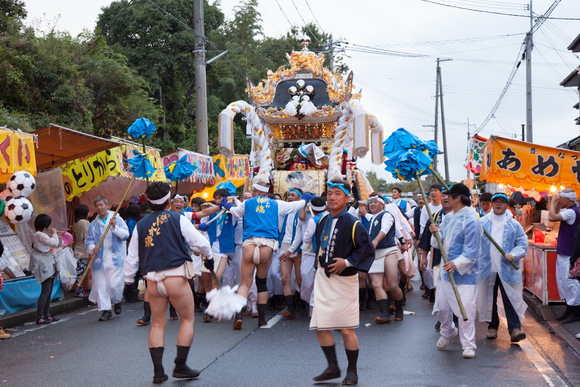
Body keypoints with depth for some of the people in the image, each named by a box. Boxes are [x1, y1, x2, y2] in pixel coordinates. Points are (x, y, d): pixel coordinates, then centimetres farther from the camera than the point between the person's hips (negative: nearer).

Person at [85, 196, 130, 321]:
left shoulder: (117, 219, 5)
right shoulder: (93, 225, 14)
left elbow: (125, 235, -4)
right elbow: (88, 241, 7)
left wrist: (115, 227, -19)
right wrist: (93, 248, -14)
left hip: (115, 258, -3)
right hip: (99, 260, 3)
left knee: (113, 283, -11)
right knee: (100, 285, 0)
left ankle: (117, 301, 19)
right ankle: (105, 310, 10)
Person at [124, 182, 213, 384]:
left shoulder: (140, 225, 9)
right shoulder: (178, 219, -1)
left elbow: (132, 257, 12)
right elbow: (200, 242, 3)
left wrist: (128, 280, 22)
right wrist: (209, 257, 22)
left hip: (153, 281, 4)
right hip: (176, 278, -4)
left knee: (158, 325, 11)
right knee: (188, 320, 8)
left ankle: (158, 371, 7)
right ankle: (180, 366, 5)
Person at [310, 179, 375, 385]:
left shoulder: (352, 224, -12)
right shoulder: (322, 222, 7)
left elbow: (368, 249, -11)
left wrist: (347, 262, -17)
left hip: (344, 280, -6)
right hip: (323, 279, 6)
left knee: (346, 330, 0)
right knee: (320, 326, 4)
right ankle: (332, 368, 19)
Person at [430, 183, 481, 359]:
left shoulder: (471, 220, -15)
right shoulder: (448, 218, 11)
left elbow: (471, 251, -18)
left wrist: (457, 263, -30)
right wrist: (436, 233, -2)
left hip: (464, 272, -8)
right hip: (446, 269, 8)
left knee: (466, 308, -10)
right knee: (442, 306, 15)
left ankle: (468, 345, 0)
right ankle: (447, 332, 40)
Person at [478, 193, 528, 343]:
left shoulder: (513, 224, 5)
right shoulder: (482, 222, 6)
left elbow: (523, 243, 4)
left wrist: (514, 254, -13)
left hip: (508, 268, -1)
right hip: (487, 267, 2)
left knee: (510, 299, -7)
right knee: (489, 299, 9)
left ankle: (515, 329, -7)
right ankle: (492, 326, 23)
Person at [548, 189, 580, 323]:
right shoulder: (568, 210, 11)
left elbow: (552, 217, -27)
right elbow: (555, 213, 23)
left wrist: (553, 201, -16)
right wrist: (557, 202, 9)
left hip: (569, 255, -11)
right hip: (563, 252, 11)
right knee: (562, 281, 16)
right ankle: (569, 310, 24)